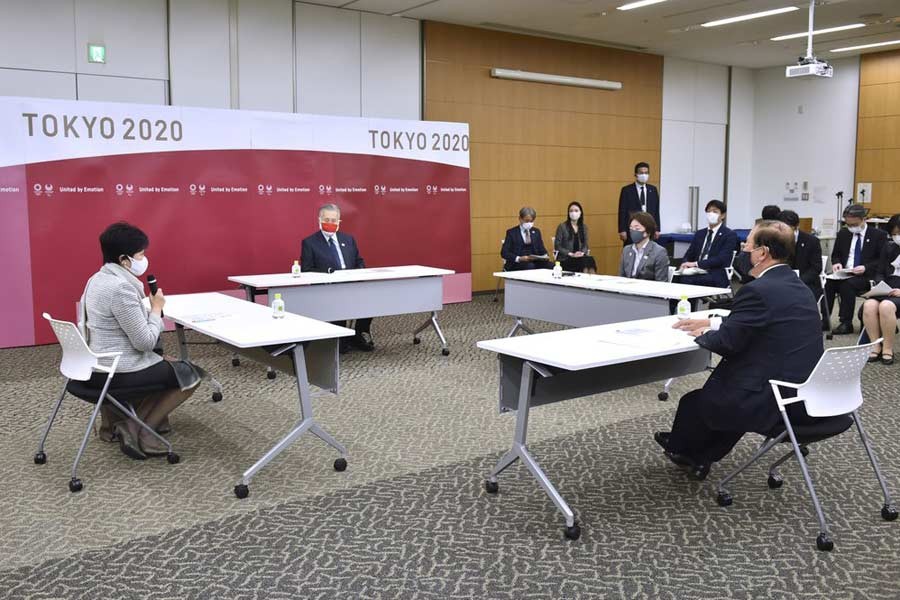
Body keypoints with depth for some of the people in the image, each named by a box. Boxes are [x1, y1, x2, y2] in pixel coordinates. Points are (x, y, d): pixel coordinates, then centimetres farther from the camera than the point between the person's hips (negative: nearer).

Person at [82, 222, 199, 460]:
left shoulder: (98, 279, 8)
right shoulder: (122, 288, -24)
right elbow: (145, 342, -22)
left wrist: (148, 310, 6)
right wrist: (156, 309, -9)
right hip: (118, 373, -9)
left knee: (164, 361, 29)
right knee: (189, 375, 7)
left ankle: (115, 421, 18)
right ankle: (135, 429, 3)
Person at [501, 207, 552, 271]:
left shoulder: (536, 232, 17)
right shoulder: (512, 232, 4)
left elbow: (541, 250, 18)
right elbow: (504, 253, -4)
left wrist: (545, 256, -7)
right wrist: (519, 259, -21)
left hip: (534, 262, 4)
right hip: (516, 265, -4)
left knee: (551, 266, -25)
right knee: (530, 266, -37)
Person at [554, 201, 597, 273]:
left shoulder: (584, 227, 17)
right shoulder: (562, 227, 3)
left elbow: (585, 245, 17)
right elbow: (557, 246, -2)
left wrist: (582, 253, -6)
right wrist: (571, 254, -13)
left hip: (580, 257, 4)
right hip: (565, 259, -4)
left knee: (590, 259, -32)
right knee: (585, 261, -34)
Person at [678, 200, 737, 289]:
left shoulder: (730, 235, 2)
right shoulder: (699, 234, 21)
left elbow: (721, 259, -12)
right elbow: (689, 254, 18)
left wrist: (696, 264, -20)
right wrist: (685, 264, -7)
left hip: (716, 278, -5)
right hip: (696, 273, 5)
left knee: (687, 280, -34)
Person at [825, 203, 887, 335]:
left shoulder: (879, 235, -1)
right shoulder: (843, 234, 13)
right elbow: (835, 255, 20)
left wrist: (865, 268, -19)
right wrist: (836, 263, -4)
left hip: (866, 276, -4)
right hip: (844, 273, 4)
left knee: (847, 284, -34)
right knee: (829, 283, -28)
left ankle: (846, 323, -25)